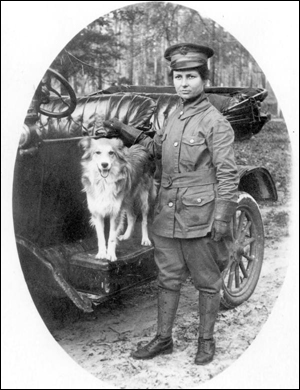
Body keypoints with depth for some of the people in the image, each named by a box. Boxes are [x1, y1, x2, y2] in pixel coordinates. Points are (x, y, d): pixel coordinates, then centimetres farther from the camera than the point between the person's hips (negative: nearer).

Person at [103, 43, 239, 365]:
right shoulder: (174, 118, 11)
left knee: (206, 282, 9)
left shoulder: (215, 123, -10)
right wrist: (121, 129, 21)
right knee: (168, 279, 14)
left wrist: (221, 221, -17)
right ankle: (163, 338, 28)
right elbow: (156, 149, 28)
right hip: (166, 216, 6)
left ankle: (206, 340, 25)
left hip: (200, 219, -6)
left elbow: (227, 175, -12)